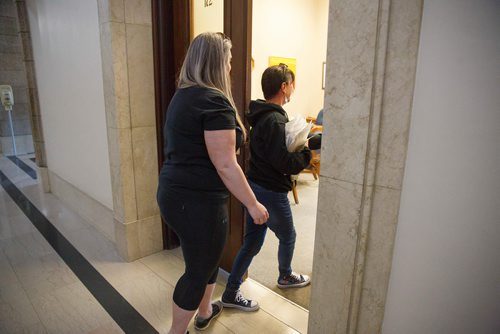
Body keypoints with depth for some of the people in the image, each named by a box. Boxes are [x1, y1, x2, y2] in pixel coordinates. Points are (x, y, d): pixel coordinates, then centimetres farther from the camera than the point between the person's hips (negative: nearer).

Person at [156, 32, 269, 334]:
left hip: (174, 193, 10)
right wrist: (253, 204, -13)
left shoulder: (182, 95, 11)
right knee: (199, 269, 10)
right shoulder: (214, 100, -18)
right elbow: (225, 165, -22)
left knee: (207, 256, 27)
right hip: (198, 201, -10)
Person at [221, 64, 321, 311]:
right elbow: (285, 163, -25)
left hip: (255, 187, 9)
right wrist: (307, 154, -9)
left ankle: (231, 293, 25)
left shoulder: (261, 116, 8)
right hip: (271, 192, -8)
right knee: (287, 236, 19)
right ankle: (285, 276, 46)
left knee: (252, 242, 16)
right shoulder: (275, 120, -22)